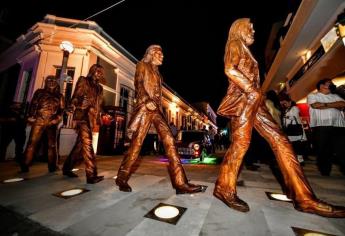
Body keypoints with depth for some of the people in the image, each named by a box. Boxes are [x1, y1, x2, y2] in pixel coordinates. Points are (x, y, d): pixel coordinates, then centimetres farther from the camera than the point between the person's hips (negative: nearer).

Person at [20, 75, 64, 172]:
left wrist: (56, 120, -6)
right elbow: (33, 105, 7)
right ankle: (25, 165, 6)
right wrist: (31, 117, -4)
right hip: (39, 121, 0)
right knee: (32, 142, -5)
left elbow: (61, 109, 8)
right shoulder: (39, 92, 14)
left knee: (52, 145, 4)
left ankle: (52, 166, 12)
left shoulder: (59, 96, 13)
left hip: (51, 123, 1)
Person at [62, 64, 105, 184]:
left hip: (92, 118, 6)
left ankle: (67, 168, 28)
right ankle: (91, 175, -17)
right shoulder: (83, 81, 8)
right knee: (87, 143, -16)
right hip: (83, 115, -6)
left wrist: (97, 119, 13)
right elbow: (76, 97, -2)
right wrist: (74, 108, -15)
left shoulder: (99, 88, 23)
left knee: (81, 144, 11)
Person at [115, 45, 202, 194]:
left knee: (169, 140, -10)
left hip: (156, 109, 6)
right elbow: (138, 85, -4)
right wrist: (147, 101, -20)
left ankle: (180, 183, -10)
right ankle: (122, 178, 14)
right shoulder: (142, 65, 12)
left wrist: (158, 107, 17)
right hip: (145, 107, -6)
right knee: (137, 143, -7)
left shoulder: (156, 72, 30)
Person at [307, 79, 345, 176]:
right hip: (321, 127, -4)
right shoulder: (312, 95, 8)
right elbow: (315, 105, -11)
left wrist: (326, 104, -3)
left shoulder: (335, 96, 24)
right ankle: (324, 172, 14)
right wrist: (335, 105, 2)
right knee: (323, 151, 3)